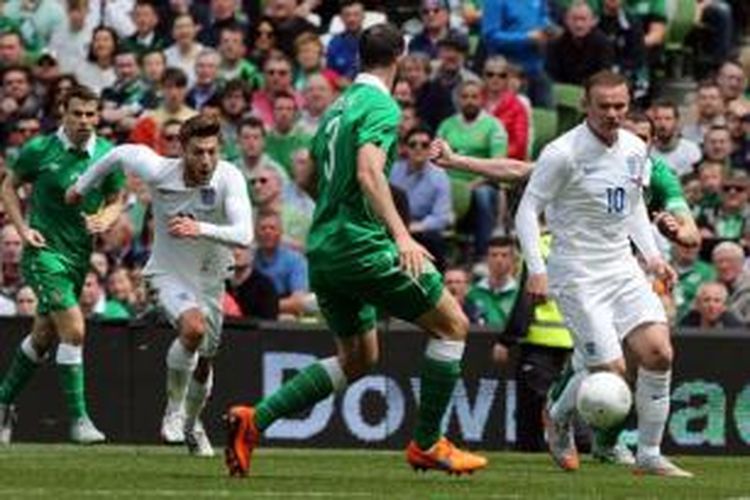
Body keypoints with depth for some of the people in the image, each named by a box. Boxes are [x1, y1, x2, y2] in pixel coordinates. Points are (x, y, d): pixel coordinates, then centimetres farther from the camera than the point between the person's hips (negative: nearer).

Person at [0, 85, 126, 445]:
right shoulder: (40, 150, -9)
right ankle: (78, 418, -12)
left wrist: (105, 219, -10)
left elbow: (115, 200, 12)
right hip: (45, 251, -5)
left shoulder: (108, 155, 0)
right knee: (74, 329, -18)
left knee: (44, 335, 15)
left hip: (80, 255, 5)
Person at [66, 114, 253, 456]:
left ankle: (191, 424, 44)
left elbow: (243, 235, -36)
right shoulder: (158, 172, -22)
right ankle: (174, 407, -10)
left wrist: (201, 229, -52)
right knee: (193, 327, -31)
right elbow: (122, 153, -1)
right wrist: (83, 186, 13)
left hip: (210, 278, 2)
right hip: (168, 273, -2)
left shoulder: (229, 178, -25)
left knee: (204, 362, 14)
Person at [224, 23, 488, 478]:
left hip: (323, 249, 9)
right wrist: (402, 235, -34)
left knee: (357, 359, 19)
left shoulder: (339, 106, 17)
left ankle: (255, 419, 4)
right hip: (362, 247, -9)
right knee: (453, 324, 3)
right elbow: (368, 173, -25)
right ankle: (427, 444, 3)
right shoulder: (382, 107, -10)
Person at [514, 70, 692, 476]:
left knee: (658, 352, -11)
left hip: (623, 270, 6)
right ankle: (559, 416, 22)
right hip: (578, 274, -6)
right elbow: (528, 210, -11)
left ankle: (649, 455, -1)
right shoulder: (563, 153, -14)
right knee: (610, 369, -11)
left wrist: (652, 255, 11)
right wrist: (536, 269, -19)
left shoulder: (635, 150, 7)